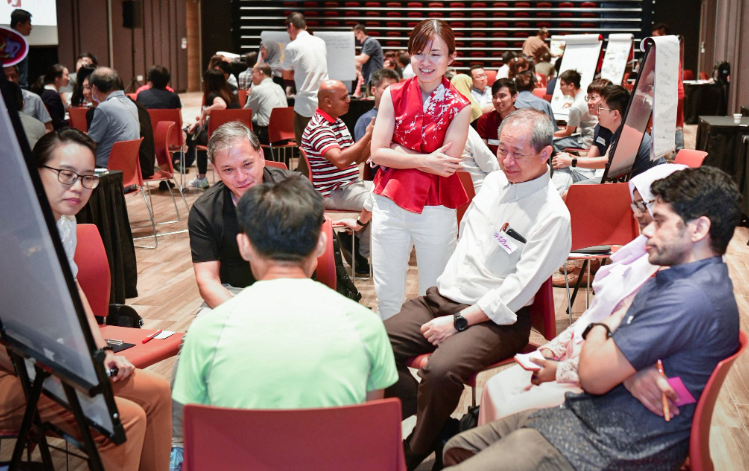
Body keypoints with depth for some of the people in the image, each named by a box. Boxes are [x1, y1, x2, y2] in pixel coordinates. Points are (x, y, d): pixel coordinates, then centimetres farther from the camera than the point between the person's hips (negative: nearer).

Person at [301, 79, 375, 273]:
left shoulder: (338, 123, 16)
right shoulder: (318, 128, -15)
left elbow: (358, 158, 17)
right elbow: (340, 160, -30)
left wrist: (374, 139, 0)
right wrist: (367, 135, -23)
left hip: (351, 183, 10)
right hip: (332, 192, -10)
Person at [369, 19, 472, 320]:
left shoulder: (459, 107, -5)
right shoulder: (394, 95, 2)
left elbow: (446, 165, -13)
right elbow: (377, 153, -4)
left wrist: (397, 151, -10)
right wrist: (424, 161, -14)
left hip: (436, 211, -2)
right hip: (390, 204, 2)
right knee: (387, 296, 9)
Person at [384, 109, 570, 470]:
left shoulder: (552, 215, -13)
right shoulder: (494, 181, 10)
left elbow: (519, 288, -17)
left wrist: (458, 322, -18)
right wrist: (444, 295, 16)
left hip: (496, 318, -7)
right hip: (443, 297, 8)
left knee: (441, 369, -34)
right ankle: (433, 422, 3)